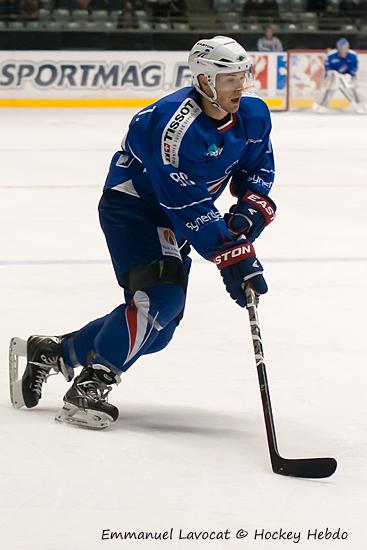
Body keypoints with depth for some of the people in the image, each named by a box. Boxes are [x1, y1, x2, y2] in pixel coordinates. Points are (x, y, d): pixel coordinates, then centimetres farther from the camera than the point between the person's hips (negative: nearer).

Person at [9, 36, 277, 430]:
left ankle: (50, 351, 18)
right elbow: (189, 209, -33)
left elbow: (258, 168, 8)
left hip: (171, 222, 8)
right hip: (131, 207, -8)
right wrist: (232, 257, -35)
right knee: (160, 293, -29)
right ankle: (89, 387, -23)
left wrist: (251, 207, -14)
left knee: (157, 327, 5)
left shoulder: (253, 117, -7)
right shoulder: (174, 124, -31)